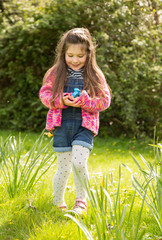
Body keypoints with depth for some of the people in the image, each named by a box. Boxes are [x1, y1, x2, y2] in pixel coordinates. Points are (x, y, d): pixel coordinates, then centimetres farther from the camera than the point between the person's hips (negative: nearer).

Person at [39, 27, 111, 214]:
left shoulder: (95, 75, 3)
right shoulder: (56, 73, 5)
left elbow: (105, 100, 1)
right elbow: (45, 94, 4)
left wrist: (86, 101, -17)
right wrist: (61, 101, -14)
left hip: (84, 126, -1)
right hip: (62, 124, 1)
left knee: (79, 163, -17)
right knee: (64, 168, 4)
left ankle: (81, 200, 6)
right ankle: (58, 202, 29)